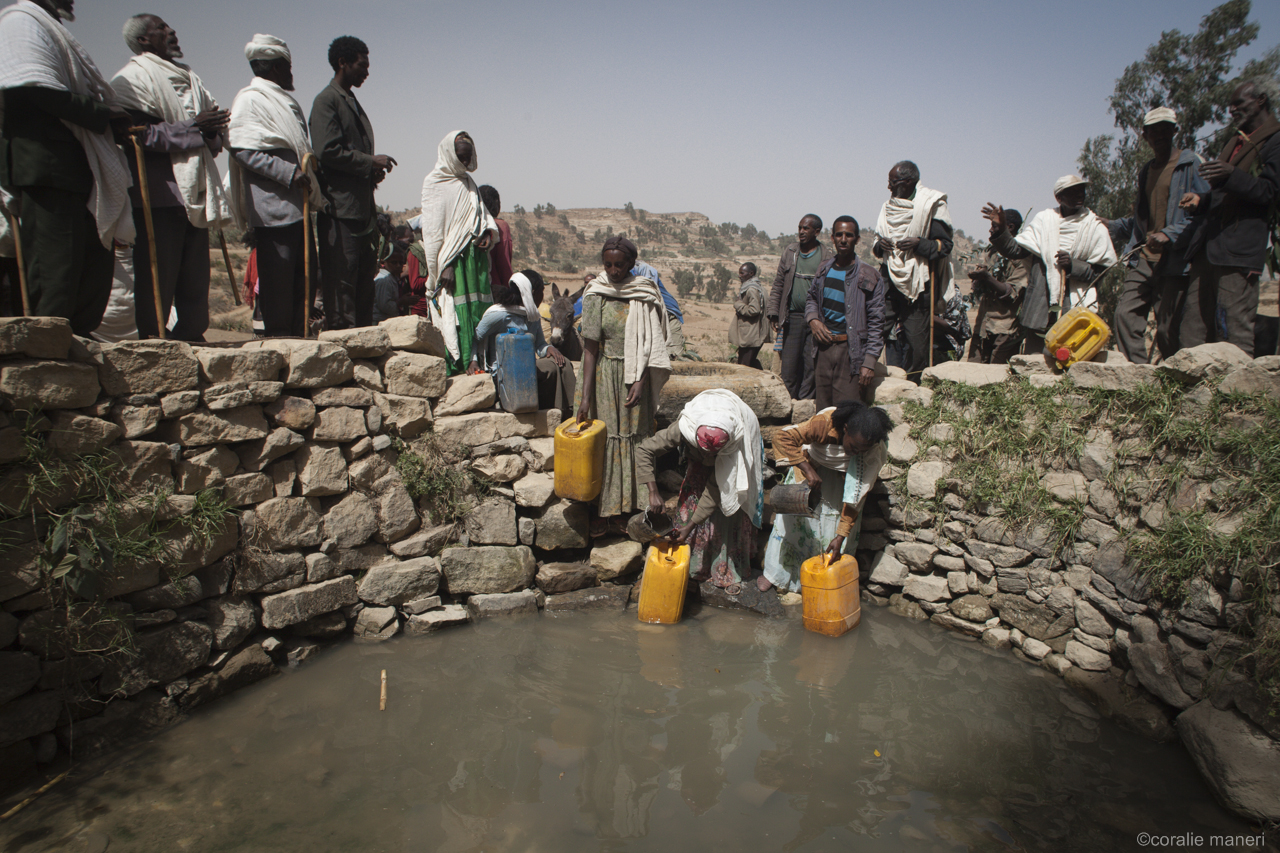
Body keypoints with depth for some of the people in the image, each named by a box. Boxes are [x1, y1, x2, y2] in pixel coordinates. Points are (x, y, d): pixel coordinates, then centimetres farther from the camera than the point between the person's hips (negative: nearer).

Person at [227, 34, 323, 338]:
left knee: (304, 276, 9)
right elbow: (242, 150, -15)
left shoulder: (285, 102, 23)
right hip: (272, 207, -9)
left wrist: (309, 168, 15)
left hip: (297, 205, 9)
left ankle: (298, 337, 16)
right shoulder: (250, 100, -5)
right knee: (277, 280, -7)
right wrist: (289, 172, -20)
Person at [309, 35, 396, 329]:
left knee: (364, 279, 9)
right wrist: (370, 162, -10)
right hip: (340, 209, -9)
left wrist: (373, 171, 9)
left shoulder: (353, 103, 24)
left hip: (363, 208, 9)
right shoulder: (326, 101, -4)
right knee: (341, 282, -9)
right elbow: (327, 150, -15)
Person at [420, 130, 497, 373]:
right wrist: (443, 268, -14)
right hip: (452, 260, -6)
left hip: (475, 256, 6)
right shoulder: (434, 183, -1)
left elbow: (481, 213, 23)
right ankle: (457, 368, -4)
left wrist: (487, 231, -2)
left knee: (479, 310, 1)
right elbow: (432, 230, -7)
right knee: (453, 314, -7)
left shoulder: (468, 183, 18)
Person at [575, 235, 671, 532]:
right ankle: (603, 510, 11)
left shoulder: (646, 294, -1)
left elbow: (650, 343, -1)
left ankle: (637, 504, 20)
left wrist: (641, 381, -12)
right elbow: (590, 347, -8)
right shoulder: (596, 295, -4)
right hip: (606, 375, -1)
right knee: (606, 437, 1)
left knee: (638, 436, 6)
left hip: (637, 374, 1)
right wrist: (585, 395, -13)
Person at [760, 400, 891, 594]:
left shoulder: (876, 451, -32)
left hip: (842, 475, 1)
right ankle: (774, 572, 16)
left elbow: (856, 497, -28)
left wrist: (841, 535, -30)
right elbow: (782, 436, -41)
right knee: (792, 517, -2)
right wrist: (808, 470, -46)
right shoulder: (825, 423, -40)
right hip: (810, 465, -1)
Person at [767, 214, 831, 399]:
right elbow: (778, 285, 14)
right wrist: (773, 313, 5)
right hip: (792, 318, 2)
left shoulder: (826, 257, 2)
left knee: (811, 365, -1)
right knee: (789, 365, 2)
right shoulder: (789, 252, 11)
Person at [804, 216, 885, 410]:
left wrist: (869, 362, -14)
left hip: (851, 350, -5)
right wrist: (812, 320, 4)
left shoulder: (870, 276, -5)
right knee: (822, 410, 10)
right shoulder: (824, 269, 9)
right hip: (823, 347, 5)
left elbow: (876, 323, -7)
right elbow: (811, 298, 27)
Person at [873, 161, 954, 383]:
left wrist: (920, 244, -20)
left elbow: (945, 245, -4)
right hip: (888, 281, 5)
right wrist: (879, 245, -3)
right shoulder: (888, 208, 14)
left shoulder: (930, 208, -3)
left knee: (917, 336, -2)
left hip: (917, 285, -5)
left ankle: (913, 387, 10)